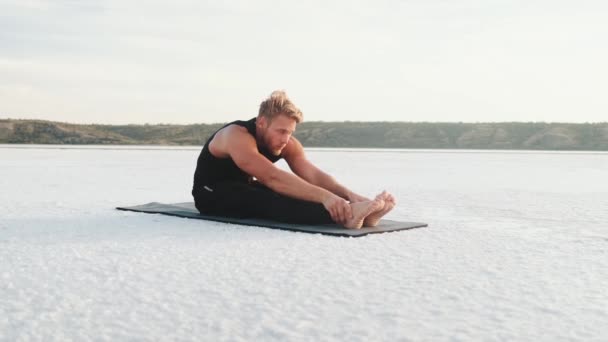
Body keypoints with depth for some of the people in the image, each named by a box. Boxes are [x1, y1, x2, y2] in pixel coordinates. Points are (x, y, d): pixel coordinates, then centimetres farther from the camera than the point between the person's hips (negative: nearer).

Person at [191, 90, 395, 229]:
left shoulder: (286, 143, -10)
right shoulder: (237, 137, -32)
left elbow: (313, 174, -24)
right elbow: (273, 178, -46)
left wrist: (349, 195, -43)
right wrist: (324, 196, -57)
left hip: (244, 189, 8)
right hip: (212, 194, -8)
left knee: (292, 194, -22)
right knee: (267, 200, -37)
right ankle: (345, 216, -57)